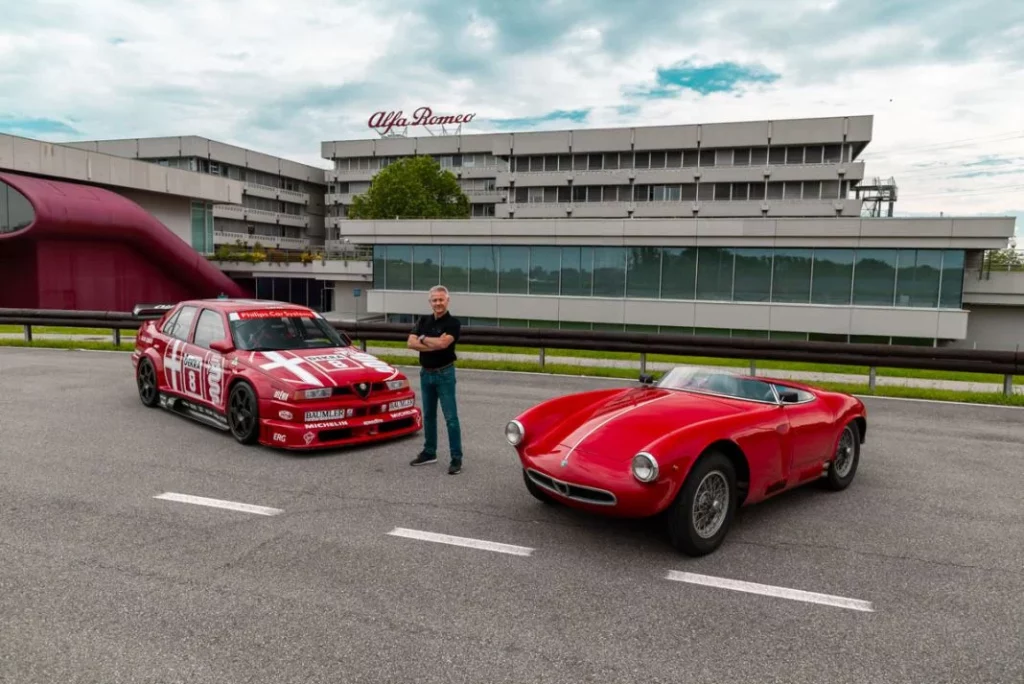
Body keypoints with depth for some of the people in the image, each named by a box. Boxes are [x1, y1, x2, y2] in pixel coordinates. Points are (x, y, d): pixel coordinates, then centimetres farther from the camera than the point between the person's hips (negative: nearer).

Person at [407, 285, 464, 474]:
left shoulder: (453, 323, -10)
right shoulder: (423, 320, 7)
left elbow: (443, 343, -26)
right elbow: (411, 343, -5)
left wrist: (423, 339, -9)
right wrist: (434, 344, -17)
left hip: (444, 373, -6)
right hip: (426, 373, 6)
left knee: (450, 418, -5)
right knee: (428, 415, 15)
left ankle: (456, 458, -2)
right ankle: (429, 452, 27)